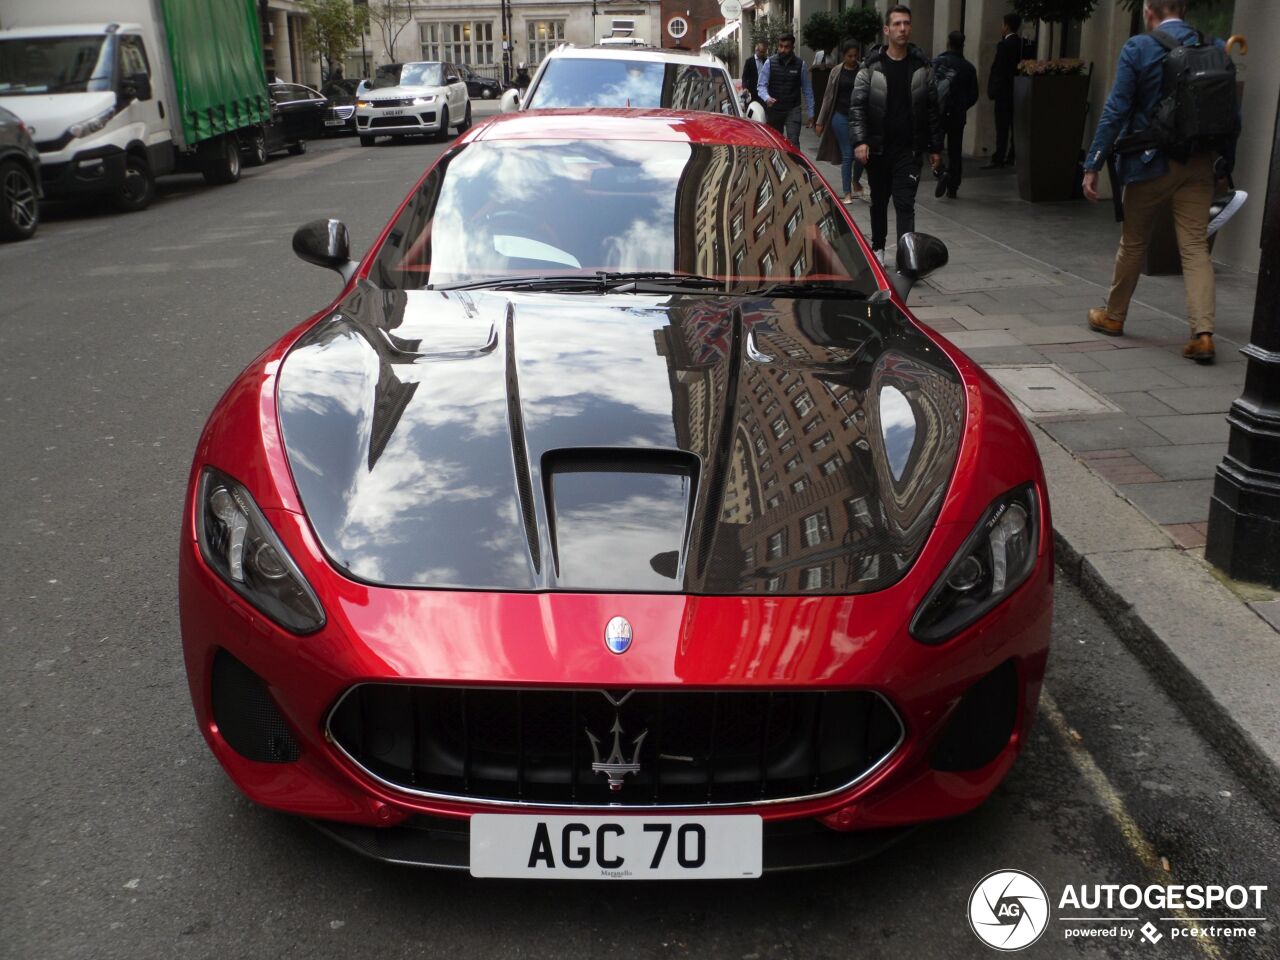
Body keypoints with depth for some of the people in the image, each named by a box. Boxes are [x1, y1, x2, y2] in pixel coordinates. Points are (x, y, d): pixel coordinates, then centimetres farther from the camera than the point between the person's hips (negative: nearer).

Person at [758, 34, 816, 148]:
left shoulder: (801, 65, -2)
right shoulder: (769, 63, -2)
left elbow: (807, 90, 1)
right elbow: (761, 86, -4)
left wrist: (810, 113, 0)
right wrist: (767, 98, -26)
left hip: (793, 110, -2)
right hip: (773, 110, 2)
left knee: (793, 142, -14)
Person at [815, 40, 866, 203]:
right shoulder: (837, 72, 4)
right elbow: (828, 97, 7)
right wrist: (820, 122, 5)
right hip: (841, 117, 0)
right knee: (847, 155, -2)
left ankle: (856, 181, 31)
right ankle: (847, 193, 6)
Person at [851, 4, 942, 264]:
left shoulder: (922, 67, 3)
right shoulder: (871, 68, 0)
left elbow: (932, 109, 6)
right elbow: (857, 107, -5)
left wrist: (935, 147, 4)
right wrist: (859, 141, -18)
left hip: (909, 150, -1)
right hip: (877, 149, 1)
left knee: (905, 204, -8)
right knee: (879, 202, 14)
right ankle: (878, 248, 31)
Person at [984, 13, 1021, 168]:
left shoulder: (1004, 45, -14)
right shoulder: (1023, 43, 8)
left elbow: (998, 69, -16)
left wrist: (991, 90, -11)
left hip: (1004, 91, -8)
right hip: (1018, 91, 8)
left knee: (1002, 127, -8)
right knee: (1015, 126, 12)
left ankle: (998, 159, -8)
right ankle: (1013, 156, 17)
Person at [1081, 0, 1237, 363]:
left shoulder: (1138, 48, -8)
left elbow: (1116, 111, -10)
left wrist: (1093, 165, -7)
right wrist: (1226, 163, 14)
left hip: (1150, 161, -2)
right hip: (1198, 163, 3)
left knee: (1133, 242, 13)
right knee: (1196, 247, 1)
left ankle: (1113, 316, 29)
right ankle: (1203, 333, -8)